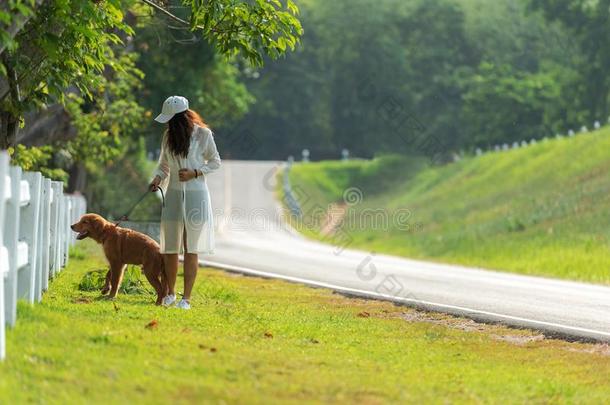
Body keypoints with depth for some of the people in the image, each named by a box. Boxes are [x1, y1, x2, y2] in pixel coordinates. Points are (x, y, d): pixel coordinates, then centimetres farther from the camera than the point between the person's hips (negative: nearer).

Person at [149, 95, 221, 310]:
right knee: (169, 248, 5)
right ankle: (170, 293, 21)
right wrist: (158, 178, -5)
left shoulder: (203, 134, -6)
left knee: (191, 249, -2)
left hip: (195, 195, -4)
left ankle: (186, 298, 1)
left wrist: (195, 173, -12)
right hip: (173, 194, 4)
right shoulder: (168, 136, 5)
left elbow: (215, 162, 3)